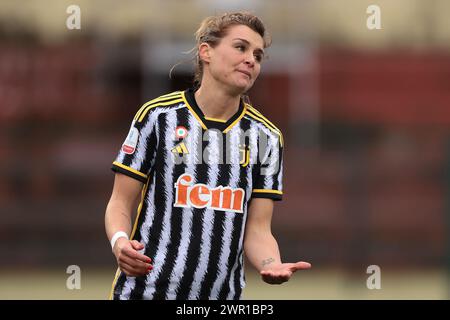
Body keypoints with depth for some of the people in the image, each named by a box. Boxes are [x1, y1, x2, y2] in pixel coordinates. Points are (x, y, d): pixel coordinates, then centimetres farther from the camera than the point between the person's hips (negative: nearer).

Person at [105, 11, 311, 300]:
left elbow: (257, 230, 3)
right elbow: (121, 203, 0)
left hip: (223, 296, 2)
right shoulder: (158, 116, -2)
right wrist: (120, 242, -19)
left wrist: (272, 265, -18)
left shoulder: (266, 137, 5)